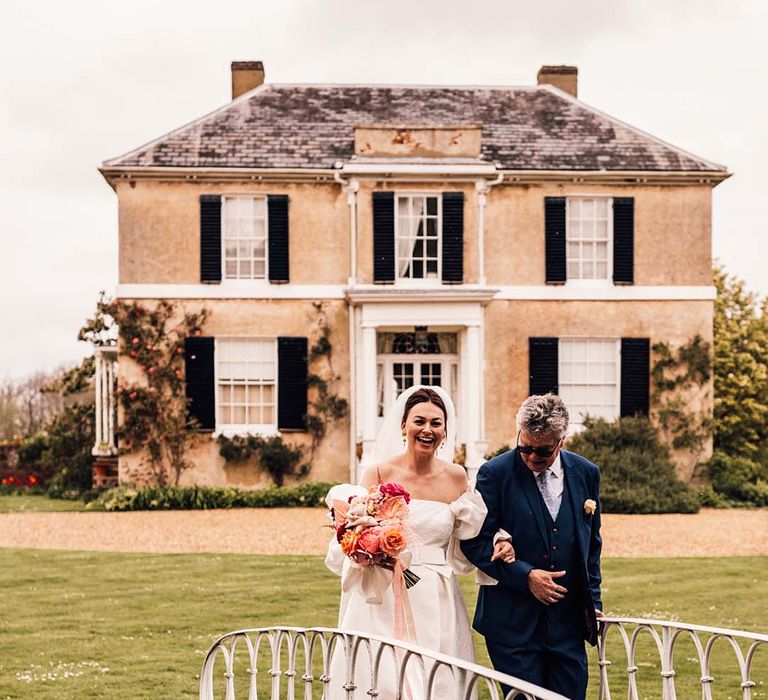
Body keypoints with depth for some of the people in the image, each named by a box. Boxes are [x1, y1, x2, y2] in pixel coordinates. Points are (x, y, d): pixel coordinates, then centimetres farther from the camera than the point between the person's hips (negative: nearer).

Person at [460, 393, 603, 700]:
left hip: (568, 622, 4)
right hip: (513, 622, -3)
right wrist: (525, 576, -15)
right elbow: (475, 542, -7)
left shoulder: (586, 474, 6)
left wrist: (593, 601, 13)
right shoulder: (495, 474, -7)